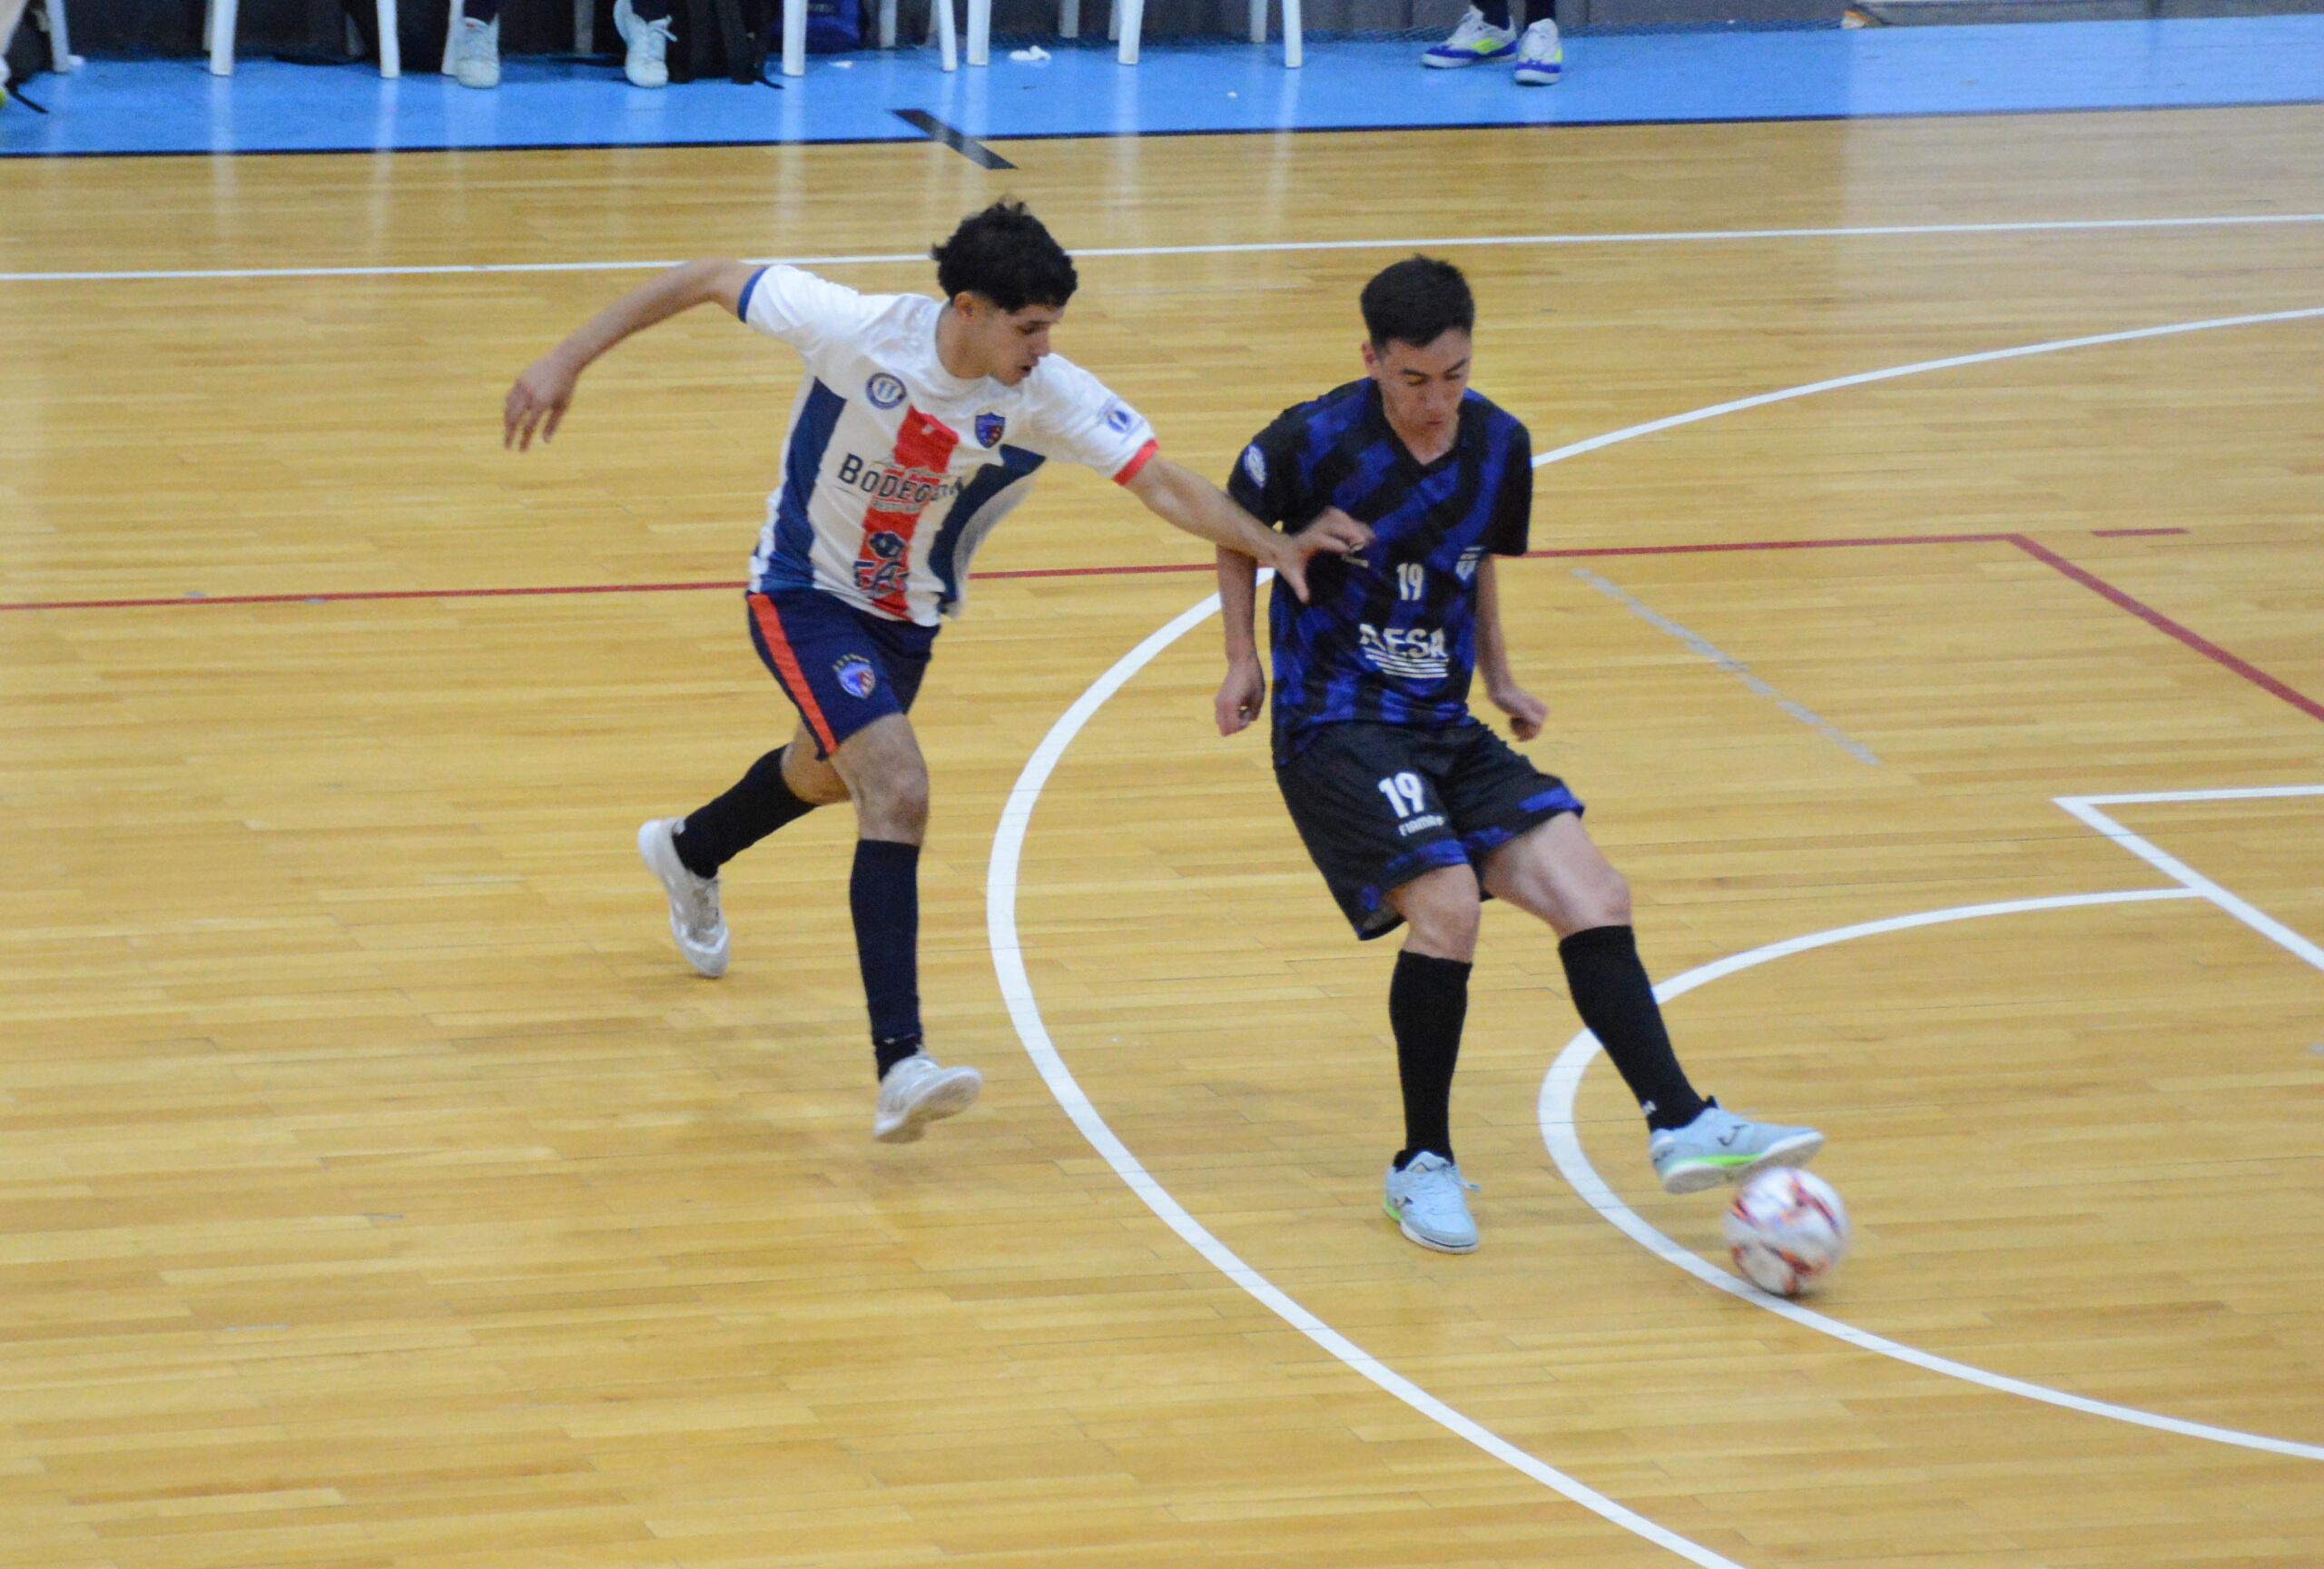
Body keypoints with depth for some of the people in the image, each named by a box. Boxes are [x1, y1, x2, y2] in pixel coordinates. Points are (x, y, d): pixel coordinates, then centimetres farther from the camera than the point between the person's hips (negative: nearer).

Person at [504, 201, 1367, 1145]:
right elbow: (709, 281, -18)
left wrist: (1270, 546, -44)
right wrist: (567, 363, -19)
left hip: (905, 619, 6)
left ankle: (689, 854, 65)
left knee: (829, 775, 30)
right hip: (805, 596, -6)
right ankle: (899, 1065, -29)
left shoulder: (1051, 396, -22)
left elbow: (1164, 483, -27)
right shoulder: (856, 328, -28)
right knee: (899, 791, -25)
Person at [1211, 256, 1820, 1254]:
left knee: (1593, 898, -8)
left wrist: (1497, 677, 20)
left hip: (1446, 726, 6)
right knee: (1447, 905, -24)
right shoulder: (1312, 443, -13)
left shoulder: (1499, 448, 2)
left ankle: (1682, 1125, -6)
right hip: (1337, 724, -6)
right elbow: (1236, 533, 6)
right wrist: (1244, 660, 3)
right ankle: (1425, 1164, -8)